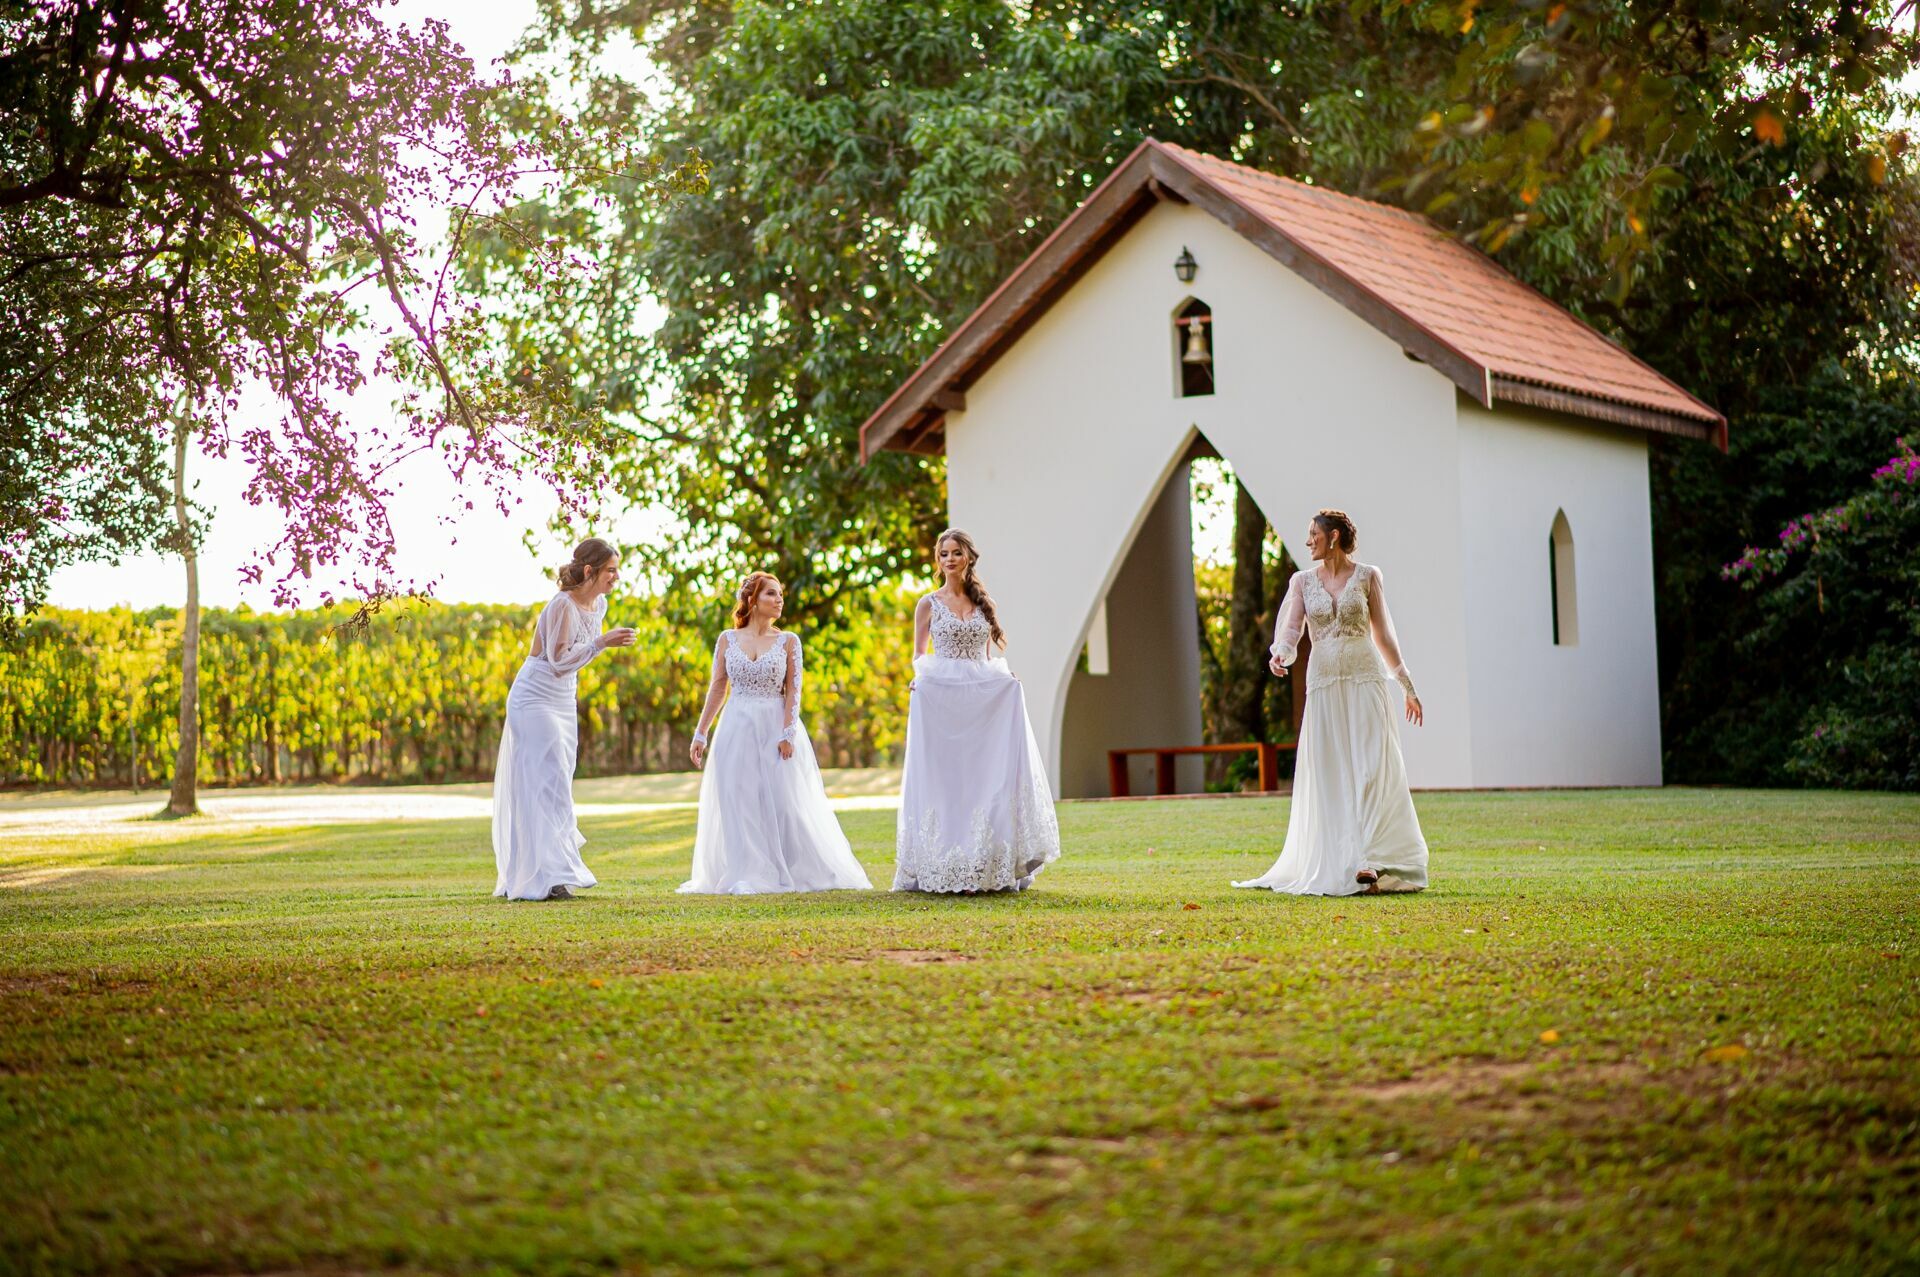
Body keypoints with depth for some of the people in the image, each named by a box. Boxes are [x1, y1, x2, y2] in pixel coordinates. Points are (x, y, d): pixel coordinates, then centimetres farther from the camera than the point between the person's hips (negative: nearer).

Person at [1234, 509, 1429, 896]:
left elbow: (1383, 635, 9)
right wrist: (1280, 654, -27)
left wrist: (1408, 687, 11)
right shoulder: (1302, 581, 9)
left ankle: (1372, 861, -14)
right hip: (1323, 683, 2)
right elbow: (1290, 628, -4)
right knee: (1329, 776, 1)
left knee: (1371, 769, -11)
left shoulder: (1367, 576, 4)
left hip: (1366, 679, -2)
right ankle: (1337, 862, 8)